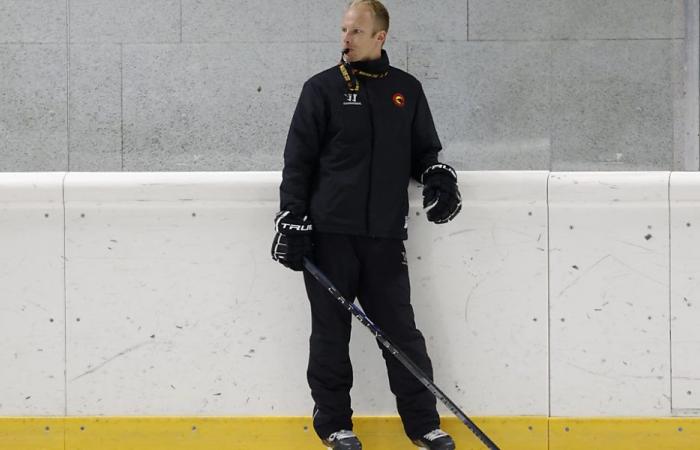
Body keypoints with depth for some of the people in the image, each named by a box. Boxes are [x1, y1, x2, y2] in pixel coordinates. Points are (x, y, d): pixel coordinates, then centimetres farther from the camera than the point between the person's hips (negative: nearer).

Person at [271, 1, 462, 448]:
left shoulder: (406, 89, 10)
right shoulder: (323, 88, 1)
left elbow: (424, 151, 19)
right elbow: (298, 160, 0)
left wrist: (440, 177, -2)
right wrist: (291, 221, -6)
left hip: (385, 234, 2)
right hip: (330, 233, -2)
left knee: (400, 329, 3)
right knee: (331, 331, 3)